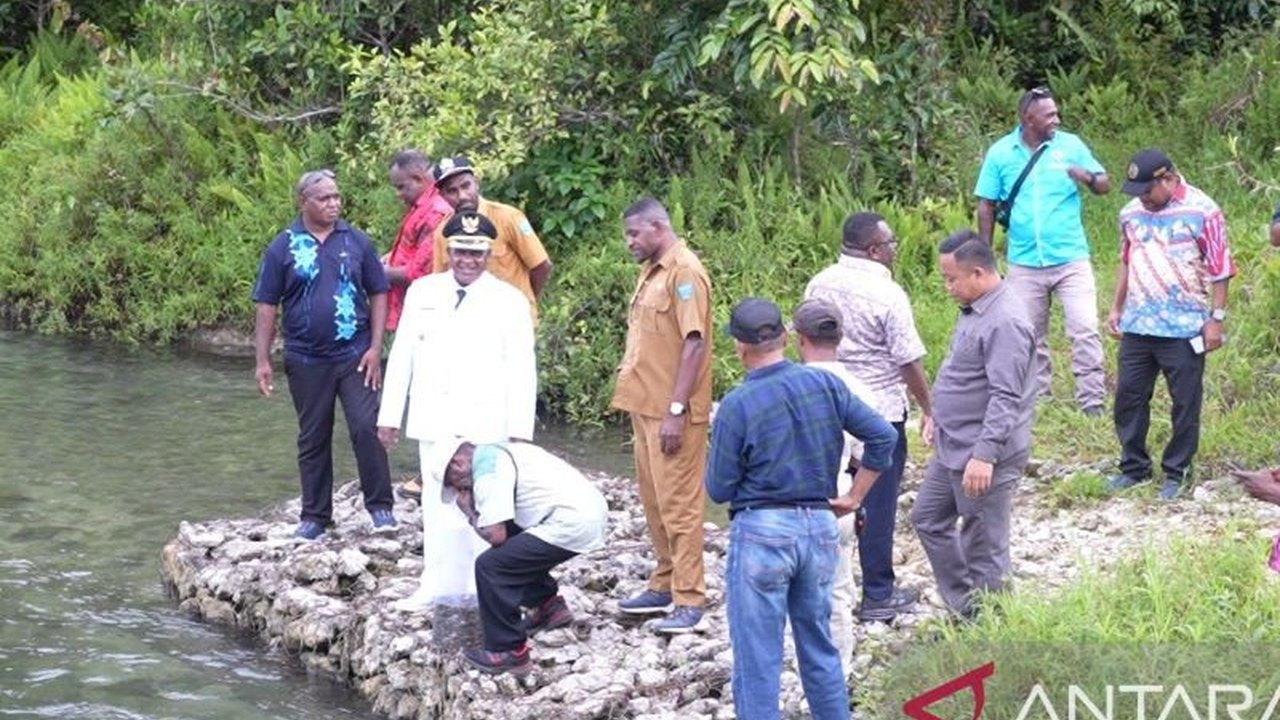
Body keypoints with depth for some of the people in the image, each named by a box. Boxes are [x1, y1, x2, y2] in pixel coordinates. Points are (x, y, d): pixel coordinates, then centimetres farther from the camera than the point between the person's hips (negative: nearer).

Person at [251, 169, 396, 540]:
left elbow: (378, 294, 6)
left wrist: (375, 348, -3)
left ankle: (380, 506, 6)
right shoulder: (284, 247, 0)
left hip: (355, 356, 0)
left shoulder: (356, 241, 3)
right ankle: (315, 516, 20)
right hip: (307, 360, 0)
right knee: (312, 440, 10)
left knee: (367, 429, -7)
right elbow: (266, 305, 2)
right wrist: (262, 360, -3)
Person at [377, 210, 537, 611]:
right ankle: (439, 587, 10)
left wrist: (520, 429, -8)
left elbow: (522, 370, -1)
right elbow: (401, 356, 11)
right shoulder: (422, 293, 10)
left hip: (486, 425, -3)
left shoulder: (509, 301, 2)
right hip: (433, 422, 3)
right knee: (438, 506, 4)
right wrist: (390, 415, 7)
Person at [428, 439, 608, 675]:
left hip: (572, 523, -11)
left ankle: (508, 653, -4)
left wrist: (470, 513, 5)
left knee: (490, 566, -9)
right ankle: (548, 605, 31)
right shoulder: (497, 452, 21)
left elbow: (495, 536, -12)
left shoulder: (486, 470, -8)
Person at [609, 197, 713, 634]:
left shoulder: (684, 271, -13)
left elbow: (694, 342, -19)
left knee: (679, 503, -6)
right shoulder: (651, 272, 15)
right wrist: (631, 389, 15)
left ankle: (689, 602, -4)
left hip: (672, 412, -9)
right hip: (646, 405, 9)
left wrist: (676, 409, -22)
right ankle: (665, 586, 24)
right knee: (654, 500, 14)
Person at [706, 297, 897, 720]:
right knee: (820, 648, 18)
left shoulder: (737, 406, -13)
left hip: (762, 531, -5)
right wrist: (854, 498, 8)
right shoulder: (824, 384, -1)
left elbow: (718, 490, -8)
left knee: (757, 659, 3)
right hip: (821, 526, 5)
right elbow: (883, 436, 1)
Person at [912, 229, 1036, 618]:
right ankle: (964, 608, 27)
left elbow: (1005, 398, -27)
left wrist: (984, 454, -30)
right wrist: (937, 415, 24)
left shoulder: (1005, 322, -24)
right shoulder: (975, 310, 9)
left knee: (984, 546, 1)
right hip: (952, 447, 11)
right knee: (928, 519, 19)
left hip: (984, 455, -11)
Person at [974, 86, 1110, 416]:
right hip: (1024, 263, 1)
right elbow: (987, 205, 4)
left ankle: (1092, 402, -4)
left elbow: (1105, 185, 3)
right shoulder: (1000, 153, 0)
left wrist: (1087, 177, -20)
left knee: (1085, 331, -9)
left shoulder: (1070, 145, 0)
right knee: (1030, 337, 12)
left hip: (1071, 259, -1)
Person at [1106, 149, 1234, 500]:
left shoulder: (1202, 212, -10)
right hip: (1137, 326, 5)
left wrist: (1216, 318, -9)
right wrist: (1116, 308, 17)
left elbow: (1220, 270, -7)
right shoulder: (1131, 213, 6)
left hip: (1185, 329, -5)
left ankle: (1176, 472, 15)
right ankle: (1134, 467, 22)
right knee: (1128, 396, 9)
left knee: (1186, 403, 3)